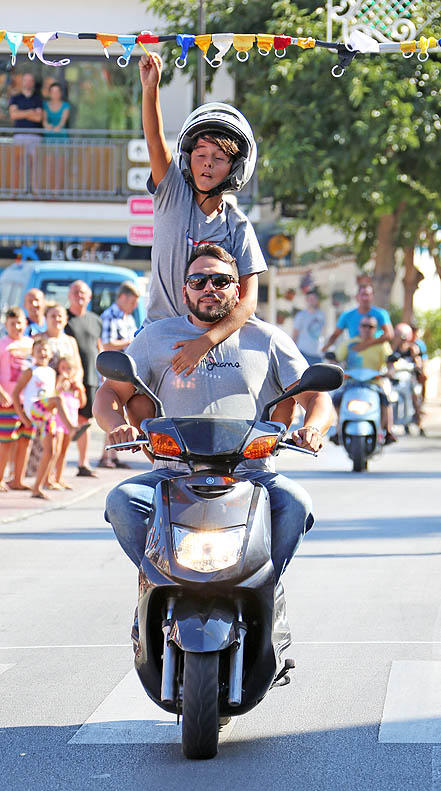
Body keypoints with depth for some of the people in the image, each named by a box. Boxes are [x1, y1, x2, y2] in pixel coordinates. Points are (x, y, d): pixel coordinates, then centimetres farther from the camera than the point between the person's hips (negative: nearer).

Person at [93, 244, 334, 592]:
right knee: (121, 501, -28)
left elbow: (316, 396, 10)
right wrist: (117, 424, -14)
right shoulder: (157, 337, 13)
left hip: (250, 471, 0)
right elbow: (108, 395, 10)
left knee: (295, 503, -31)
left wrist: (312, 428, -15)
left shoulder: (267, 339, 12)